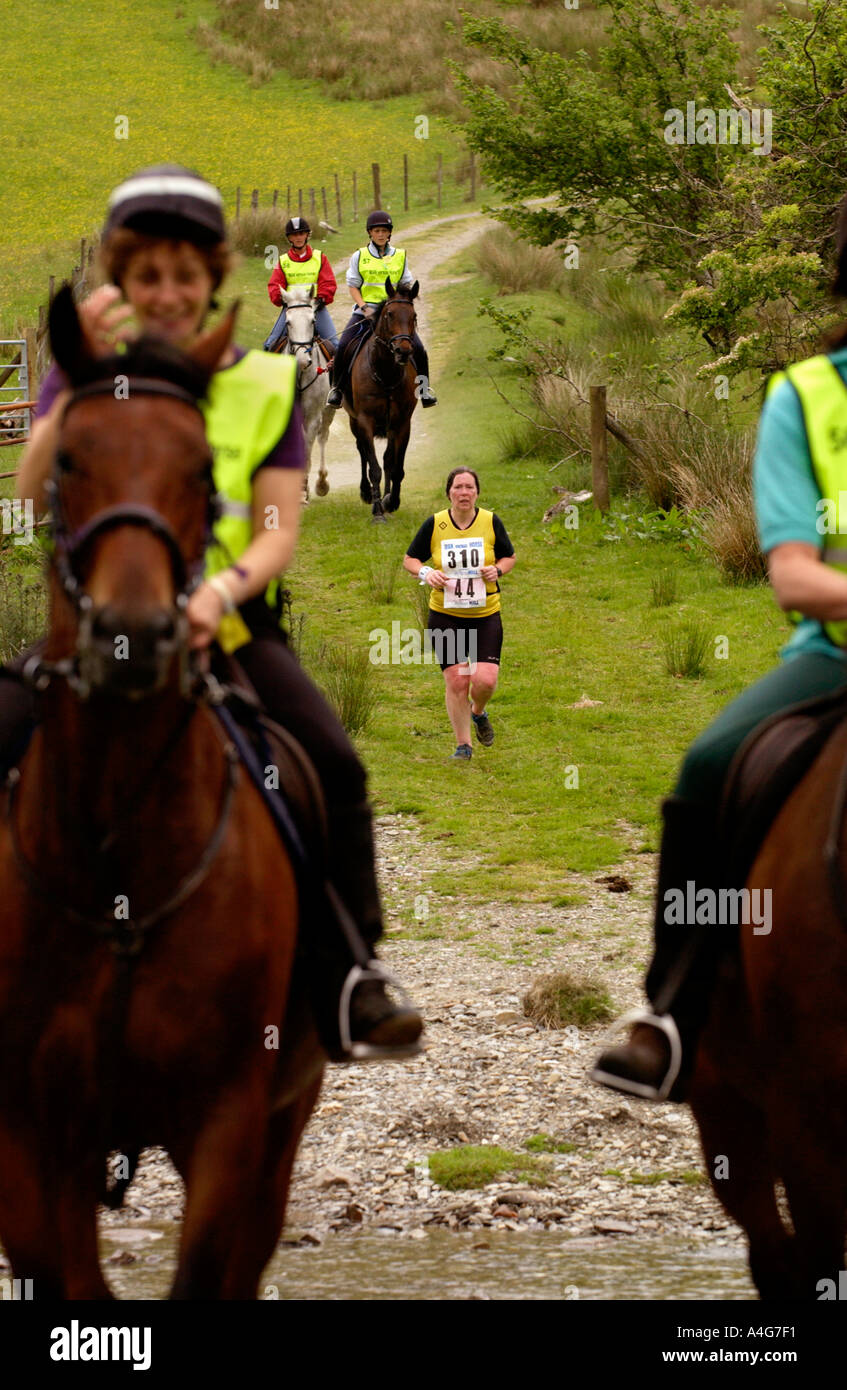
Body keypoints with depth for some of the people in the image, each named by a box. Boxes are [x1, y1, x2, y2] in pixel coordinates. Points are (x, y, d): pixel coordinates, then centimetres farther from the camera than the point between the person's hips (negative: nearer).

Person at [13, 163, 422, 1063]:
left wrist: (223, 589, -21)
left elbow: (279, 532, 0)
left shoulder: (264, 386, 7)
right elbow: (33, 496, -8)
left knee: (331, 764, -22)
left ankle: (347, 985, -14)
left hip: (227, 621, 0)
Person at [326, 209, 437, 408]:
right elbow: (353, 286, 3)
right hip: (365, 310, -1)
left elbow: (407, 285, 13)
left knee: (418, 349, -15)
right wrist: (364, 307, -12)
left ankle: (424, 387, 4)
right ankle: (337, 387, -1)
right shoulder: (359, 256, 5)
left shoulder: (400, 256, 10)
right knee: (343, 347, -19)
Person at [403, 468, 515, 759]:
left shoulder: (491, 522, -1)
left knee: (485, 679, -12)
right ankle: (463, 744, 13)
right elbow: (410, 559, 8)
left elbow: (509, 557, 12)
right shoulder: (434, 525, -2)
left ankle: (478, 713, 24)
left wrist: (497, 570, -10)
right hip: (445, 616, 0)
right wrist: (425, 573, -14)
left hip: (486, 615, 0)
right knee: (456, 681, -3)